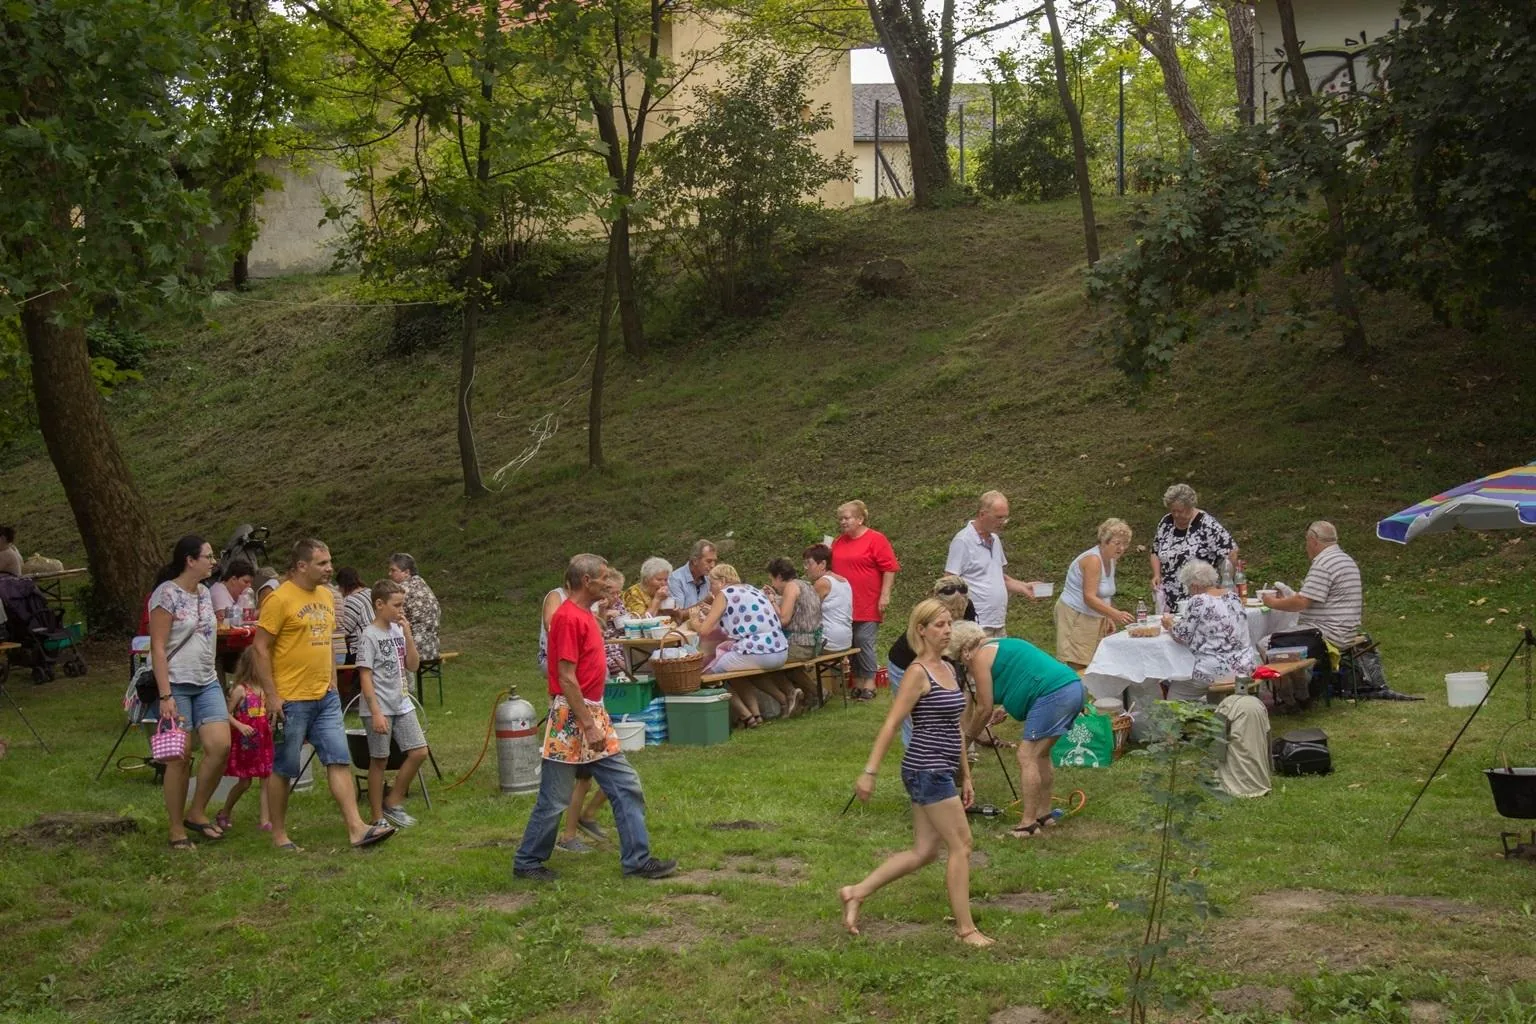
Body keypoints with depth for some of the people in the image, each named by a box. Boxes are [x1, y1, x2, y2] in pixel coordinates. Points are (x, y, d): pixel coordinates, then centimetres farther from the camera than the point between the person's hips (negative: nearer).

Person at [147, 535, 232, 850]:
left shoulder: (205, 593, 12)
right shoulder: (167, 594, -10)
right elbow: (157, 647, -14)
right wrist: (165, 696, -19)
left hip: (207, 684, 7)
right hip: (176, 685, -7)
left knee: (220, 745, -9)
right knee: (180, 757, -4)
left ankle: (197, 813, 9)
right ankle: (177, 831, 8)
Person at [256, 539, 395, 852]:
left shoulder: (325, 596, 12)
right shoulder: (280, 599, -12)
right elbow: (261, 648, -13)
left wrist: (332, 681, 16)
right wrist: (271, 695, -16)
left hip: (325, 697, 7)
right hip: (291, 700, -7)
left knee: (339, 761, 1)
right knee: (283, 769, 5)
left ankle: (357, 828, -2)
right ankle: (279, 834, 16)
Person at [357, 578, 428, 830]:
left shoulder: (398, 630, 8)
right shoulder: (369, 635, -12)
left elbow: (413, 666, 7)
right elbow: (365, 676, -16)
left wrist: (408, 635, -5)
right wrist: (376, 713, -21)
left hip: (402, 705, 7)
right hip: (380, 708, -7)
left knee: (419, 752, 5)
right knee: (379, 761, 2)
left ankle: (392, 803, 19)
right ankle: (378, 817, 13)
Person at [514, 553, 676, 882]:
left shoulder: (585, 615, 13)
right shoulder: (568, 617, -17)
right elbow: (566, 678, -21)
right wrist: (589, 726, -21)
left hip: (594, 713, 10)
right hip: (571, 718, -10)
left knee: (626, 786, 7)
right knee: (555, 799, 2)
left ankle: (638, 860, 12)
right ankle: (526, 863, 16)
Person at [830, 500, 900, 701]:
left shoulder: (876, 539, -6)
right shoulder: (838, 542, 14)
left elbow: (890, 569, -9)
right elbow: (833, 568, 27)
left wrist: (885, 595, -14)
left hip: (867, 606, -6)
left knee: (864, 641, -9)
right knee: (850, 644, 7)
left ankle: (869, 684, -1)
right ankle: (857, 683, 16)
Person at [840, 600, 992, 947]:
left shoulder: (948, 669, 13)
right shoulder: (918, 673, -12)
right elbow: (891, 724, -16)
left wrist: (965, 777, 20)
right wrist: (870, 772, -21)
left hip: (942, 771, 9)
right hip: (927, 770, -9)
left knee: (923, 852, 10)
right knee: (961, 845, -3)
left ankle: (856, 893, 17)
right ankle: (966, 929, 8)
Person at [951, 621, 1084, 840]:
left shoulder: (980, 657, 1)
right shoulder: (1003, 644, 27)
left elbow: (984, 709, 3)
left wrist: (967, 736, 18)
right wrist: (1007, 710, 42)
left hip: (1053, 696, -10)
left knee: (1027, 757, -6)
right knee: (1040, 754, 20)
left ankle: (1028, 824, -6)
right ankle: (1044, 813, 28)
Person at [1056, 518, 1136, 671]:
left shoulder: (1110, 560, 8)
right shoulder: (1093, 560, -20)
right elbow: (1089, 597, -28)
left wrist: (1108, 618, 5)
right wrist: (1116, 614, -36)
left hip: (1094, 618, 9)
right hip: (1075, 617, -9)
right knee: (1079, 669, -13)